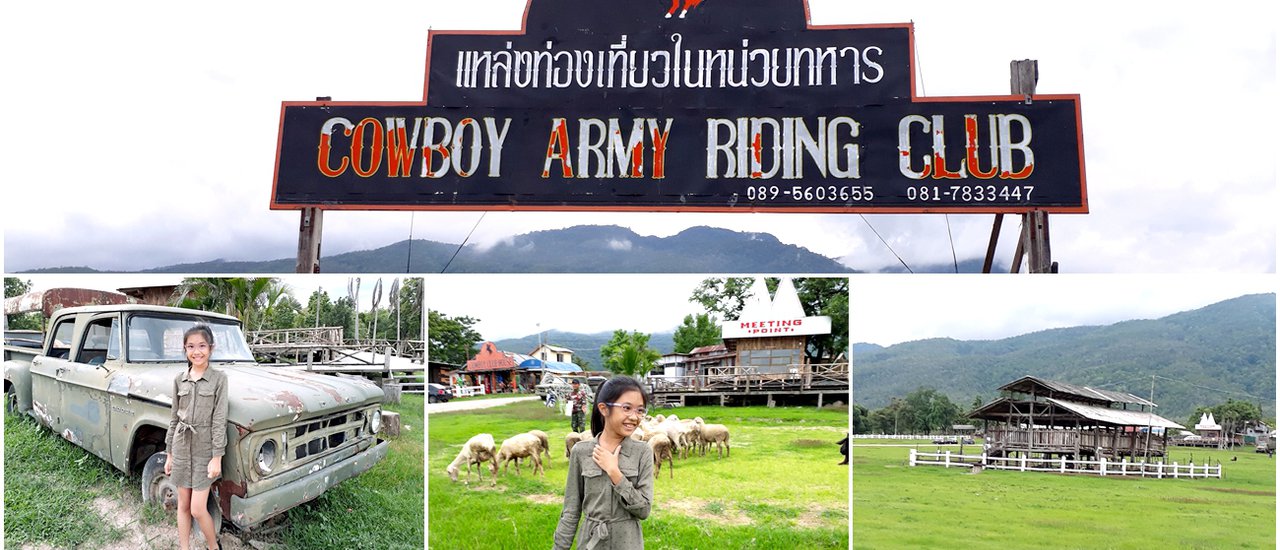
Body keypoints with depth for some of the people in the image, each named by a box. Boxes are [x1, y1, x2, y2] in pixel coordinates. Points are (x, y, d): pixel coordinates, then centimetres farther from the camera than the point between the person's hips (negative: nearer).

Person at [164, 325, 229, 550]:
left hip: (205, 448, -4)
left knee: (198, 509, -4)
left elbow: (219, 420, -10)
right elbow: (174, 419, 10)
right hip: (182, 447, 4)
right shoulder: (179, 379, 4)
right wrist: (169, 454, 10)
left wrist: (217, 457, -14)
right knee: (183, 505, 11)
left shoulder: (219, 378, -8)